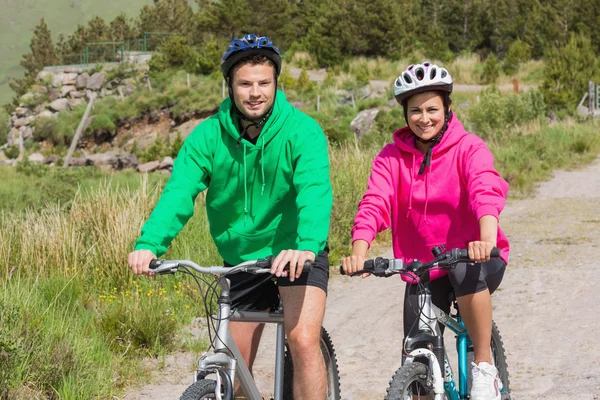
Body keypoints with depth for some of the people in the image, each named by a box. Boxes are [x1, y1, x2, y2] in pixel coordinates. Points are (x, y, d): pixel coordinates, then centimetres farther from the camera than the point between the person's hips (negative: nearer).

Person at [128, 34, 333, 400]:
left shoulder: (301, 130, -17)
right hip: (240, 258, 4)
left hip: (295, 255, -3)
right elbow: (179, 193, -20)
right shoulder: (208, 136, -9)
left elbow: (315, 190, -32)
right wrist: (149, 244, -38)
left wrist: (306, 245, -51)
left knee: (304, 342, -24)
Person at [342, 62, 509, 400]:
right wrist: (359, 252, -35)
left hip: (474, 258, -3)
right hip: (422, 268, 3)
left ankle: (485, 368, -20)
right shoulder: (393, 157, -1)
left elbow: (487, 191, -28)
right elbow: (374, 204, -15)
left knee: (467, 271, -38)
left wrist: (487, 240, -49)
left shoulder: (469, 148, -10)